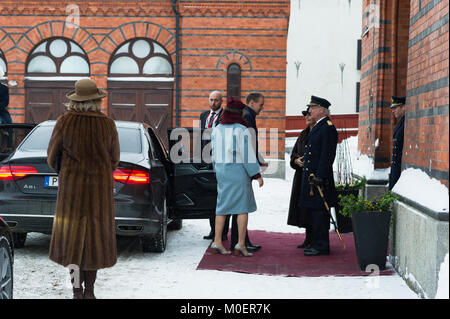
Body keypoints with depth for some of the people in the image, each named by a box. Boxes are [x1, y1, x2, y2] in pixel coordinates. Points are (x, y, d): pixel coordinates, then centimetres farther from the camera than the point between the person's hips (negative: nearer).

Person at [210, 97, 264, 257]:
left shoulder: (217, 130, 6)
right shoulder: (241, 130, -12)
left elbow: (215, 153, 11)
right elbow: (247, 154, -13)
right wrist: (257, 174, -8)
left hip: (222, 170, 6)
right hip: (238, 171, -6)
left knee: (223, 205, 11)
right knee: (243, 207, 0)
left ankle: (217, 241, 7)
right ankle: (240, 243, -3)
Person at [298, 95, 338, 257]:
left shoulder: (328, 128, -12)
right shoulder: (317, 127, 18)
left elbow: (328, 155, -19)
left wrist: (319, 176, -22)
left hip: (320, 178, -10)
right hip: (311, 176, 10)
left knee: (319, 212, -7)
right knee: (314, 210, 12)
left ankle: (322, 246, -3)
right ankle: (317, 243, 19)